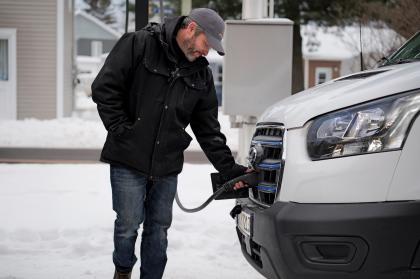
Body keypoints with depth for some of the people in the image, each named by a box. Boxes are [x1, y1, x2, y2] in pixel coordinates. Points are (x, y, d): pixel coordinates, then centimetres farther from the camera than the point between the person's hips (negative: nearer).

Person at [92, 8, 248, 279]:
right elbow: (104, 87, -10)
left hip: (167, 166, 5)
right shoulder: (139, 44, -7)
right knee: (129, 224, 0)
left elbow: (208, 129, 9)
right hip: (129, 160, -4)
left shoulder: (202, 74, 8)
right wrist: (122, 131, -12)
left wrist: (229, 169, 2)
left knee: (159, 228, 8)